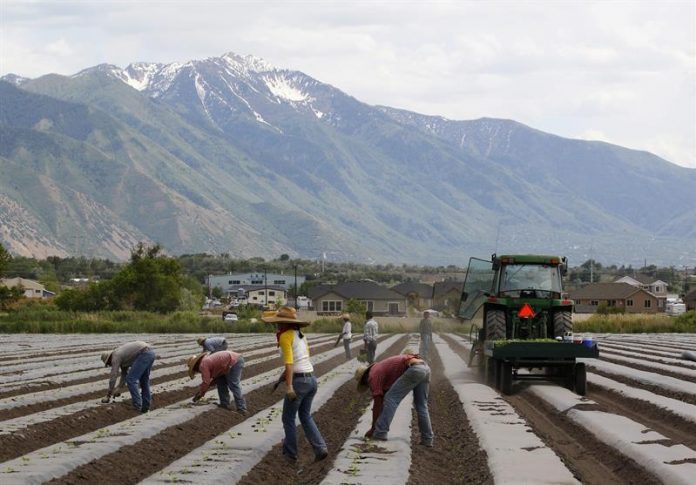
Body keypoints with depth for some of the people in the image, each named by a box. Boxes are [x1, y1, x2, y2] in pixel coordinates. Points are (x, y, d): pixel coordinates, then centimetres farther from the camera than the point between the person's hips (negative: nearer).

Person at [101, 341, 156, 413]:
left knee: (130, 379, -3)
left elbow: (113, 377, 1)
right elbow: (124, 372, 39)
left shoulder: (115, 357, 2)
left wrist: (108, 396, 8)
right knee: (144, 380, 23)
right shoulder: (121, 354, 29)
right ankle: (145, 406, 25)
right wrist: (119, 388, 38)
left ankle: (137, 406, -2)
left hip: (144, 355, -10)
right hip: (150, 352, 10)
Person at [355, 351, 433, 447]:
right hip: (424, 367, 9)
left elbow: (377, 404, 4)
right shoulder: (380, 370, 33)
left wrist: (373, 428, 10)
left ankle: (380, 433, -5)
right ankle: (427, 439, 16)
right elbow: (382, 402, 37)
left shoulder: (373, 375, 6)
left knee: (391, 398, -1)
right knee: (421, 406, 18)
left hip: (414, 369, -9)